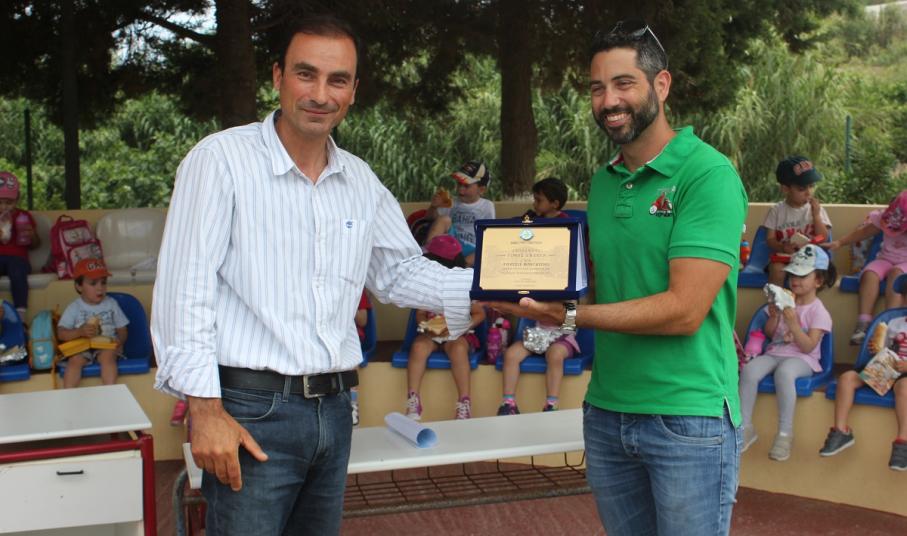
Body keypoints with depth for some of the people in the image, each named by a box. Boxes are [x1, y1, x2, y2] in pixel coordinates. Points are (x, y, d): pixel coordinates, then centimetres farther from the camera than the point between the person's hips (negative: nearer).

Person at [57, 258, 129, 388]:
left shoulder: (111, 304, 8)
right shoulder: (74, 308, 3)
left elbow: (122, 330, 9)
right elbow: (61, 334, -2)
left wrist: (119, 340, -14)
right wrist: (79, 332, -20)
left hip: (106, 346, 0)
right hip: (82, 348, 0)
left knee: (108, 356, -32)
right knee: (74, 360, -29)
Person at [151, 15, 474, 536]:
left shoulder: (361, 180, 9)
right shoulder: (222, 158, -9)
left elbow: (399, 271, 17)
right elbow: (185, 288, -12)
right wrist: (206, 408, -17)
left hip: (334, 409, 6)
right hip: (251, 412, -6)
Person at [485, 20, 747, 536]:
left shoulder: (709, 175, -12)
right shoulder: (603, 182, 9)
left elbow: (684, 310, -19)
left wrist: (568, 315, -20)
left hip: (689, 418, -6)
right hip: (606, 413, 6)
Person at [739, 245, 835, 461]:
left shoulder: (818, 311, -4)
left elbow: (808, 347, -13)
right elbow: (768, 334, 14)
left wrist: (792, 322, -22)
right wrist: (773, 317, -5)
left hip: (802, 359, -5)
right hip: (775, 353, 5)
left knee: (784, 372, -40)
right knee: (748, 369, -27)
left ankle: (785, 433, -30)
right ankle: (746, 427, -18)